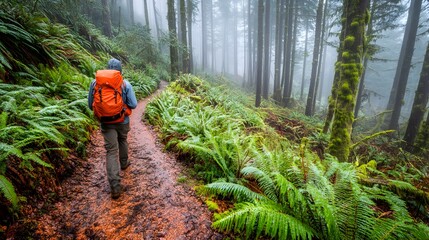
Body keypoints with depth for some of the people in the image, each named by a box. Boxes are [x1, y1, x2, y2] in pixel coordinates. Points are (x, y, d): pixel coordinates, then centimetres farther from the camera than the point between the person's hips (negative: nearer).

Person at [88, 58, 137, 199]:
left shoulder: (96, 83, -6)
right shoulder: (125, 84, -10)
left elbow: (91, 105, -1)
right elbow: (133, 104, -11)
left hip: (106, 122, 0)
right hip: (123, 121, 0)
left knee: (111, 151, -1)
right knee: (122, 141, 28)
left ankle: (115, 187, -6)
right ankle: (124, 163, 51)